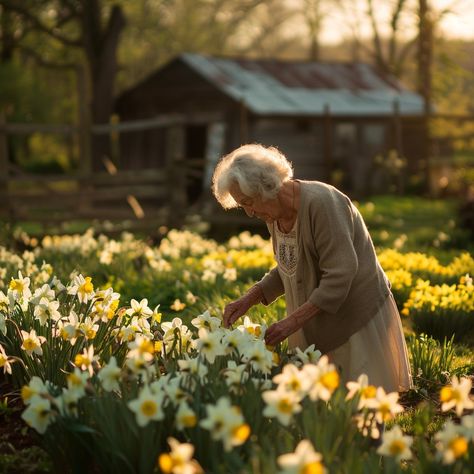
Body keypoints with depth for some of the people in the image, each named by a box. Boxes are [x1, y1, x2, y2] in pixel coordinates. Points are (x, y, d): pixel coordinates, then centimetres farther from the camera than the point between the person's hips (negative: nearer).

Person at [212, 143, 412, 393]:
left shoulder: (320, 202, -23)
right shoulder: (275, 214, 4)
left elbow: (340, 274, -26)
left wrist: (294, 320, -27)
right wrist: (248, 300, 2)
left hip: (358, 315, -7)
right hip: (317, 324, 7)